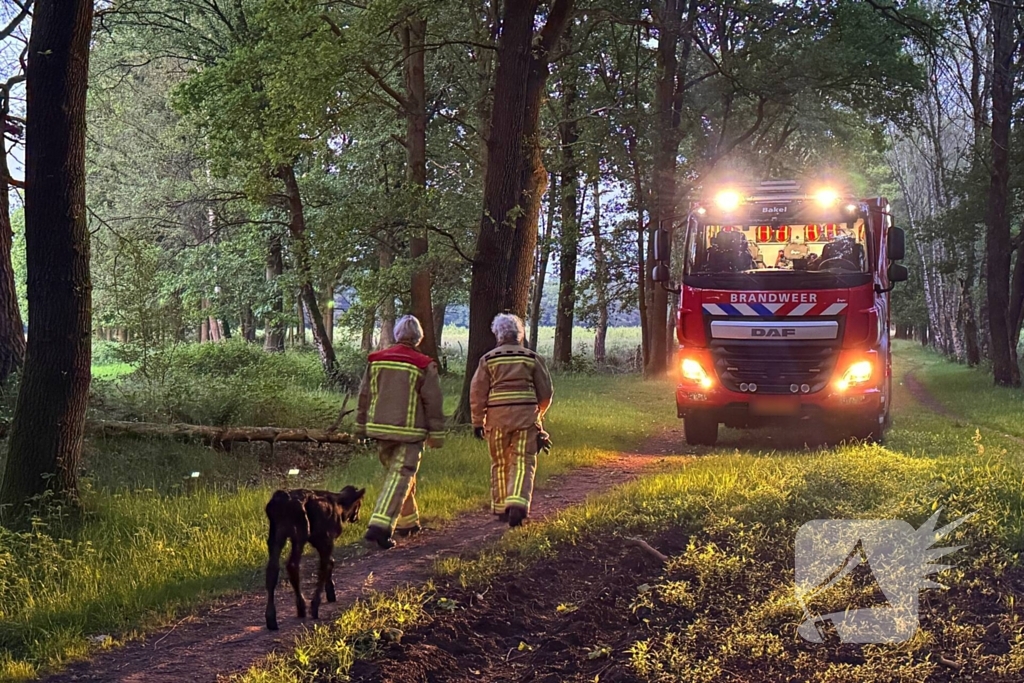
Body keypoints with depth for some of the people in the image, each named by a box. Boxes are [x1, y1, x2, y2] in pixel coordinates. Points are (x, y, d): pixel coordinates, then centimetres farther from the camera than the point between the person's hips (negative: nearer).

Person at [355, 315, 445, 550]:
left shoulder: (376, 360, 4)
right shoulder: (423, 365, -8)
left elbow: (364, 396, 9)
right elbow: (433, 402, -6)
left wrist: (361, 427, 18)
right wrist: (436, 434, 3)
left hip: (380, 428, 5)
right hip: (409, 431, -5)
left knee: (398, 473, 21)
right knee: (400, 477, -5)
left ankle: (407, 522, 30)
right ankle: (379, 526, -18)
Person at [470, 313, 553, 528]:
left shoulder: (488, 359, 3)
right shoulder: (532, 358, 4)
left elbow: (477, 392, 1)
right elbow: (545, 391, 8)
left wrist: (477, 421, 9)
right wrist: (540, 414, 26)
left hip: (497, 417, 1)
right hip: (526, 416, -1)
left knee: (500, 464, 13)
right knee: (523, 462, -2)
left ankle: (501, 508, 21)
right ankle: (518, 503, -22)